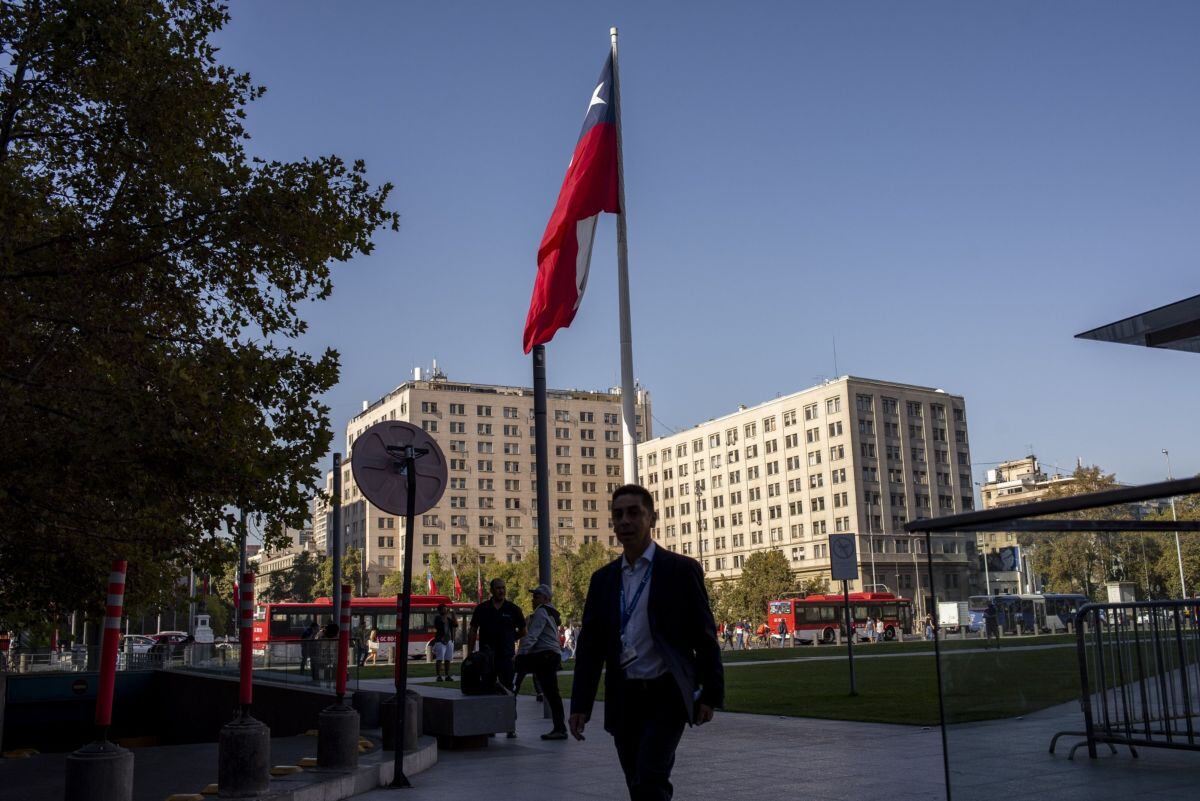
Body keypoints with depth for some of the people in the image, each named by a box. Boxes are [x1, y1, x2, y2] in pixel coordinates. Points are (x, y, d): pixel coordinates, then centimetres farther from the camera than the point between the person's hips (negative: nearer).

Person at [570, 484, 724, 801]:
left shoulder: (682, 570, -3)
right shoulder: (603, 579, 9)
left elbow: (705, 636, -2)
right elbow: (590, 644, 8)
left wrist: (711, 694, -4)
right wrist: (580, 704, 2)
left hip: (666, 696, -4)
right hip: (623, 699, 5)